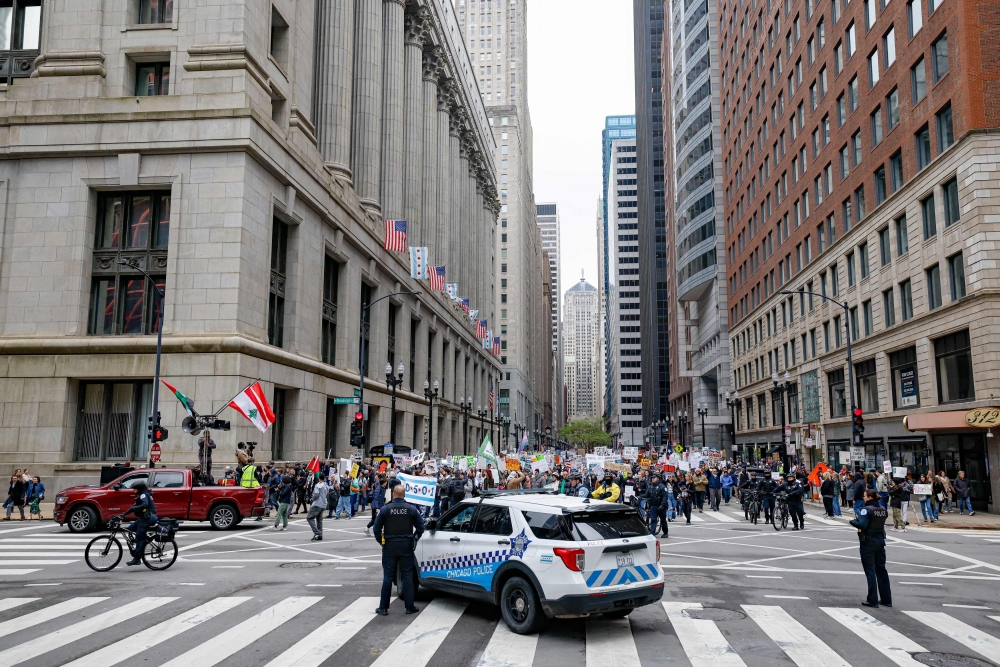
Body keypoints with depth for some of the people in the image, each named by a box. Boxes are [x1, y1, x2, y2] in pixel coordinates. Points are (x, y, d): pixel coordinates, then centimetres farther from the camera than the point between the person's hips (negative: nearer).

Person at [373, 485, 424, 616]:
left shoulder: (385, 509, -6)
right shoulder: (411, 509, -4)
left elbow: (377, 528, -5)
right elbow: (420, 527, -1)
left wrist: (381, 541, 9)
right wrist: (414, 539, 12)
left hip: (389, 546, 0)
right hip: (406, 546, 0)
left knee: (388, 576, 6)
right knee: (407, 576, 7)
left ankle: (383, 607, 9)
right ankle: (409, 607, 10)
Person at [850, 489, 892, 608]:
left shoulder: (866, 509, -16)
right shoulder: (883, 509, 6)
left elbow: (862, 525, -27)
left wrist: (852, 521, -8)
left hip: (868, 542, -7)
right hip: (880, 540, 7)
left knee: (870, 571, 0)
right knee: (881, 570, 15)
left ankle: (873, 601, 4)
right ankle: (886, 599, 22)